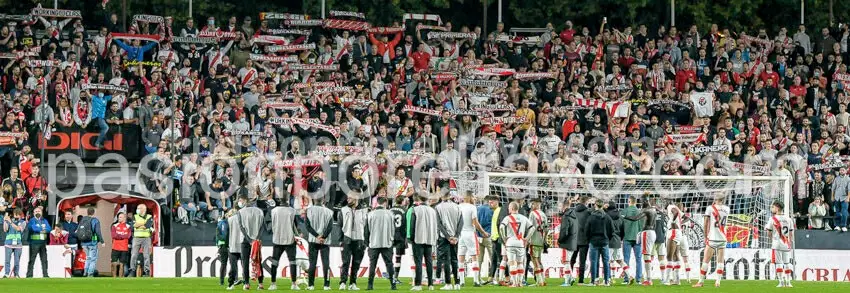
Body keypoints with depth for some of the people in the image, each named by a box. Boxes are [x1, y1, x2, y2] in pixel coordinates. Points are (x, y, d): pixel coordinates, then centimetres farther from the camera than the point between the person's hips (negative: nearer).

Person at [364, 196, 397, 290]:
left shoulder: (370, 215, -3)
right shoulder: (390, 214, -2)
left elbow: (366, 231, 1)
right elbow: (394, 230, 5)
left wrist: (367, 243, 12)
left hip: (374, 244, -1)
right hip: (387, 244, 1)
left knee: (372, 265, 5)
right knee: (389, 264, 5)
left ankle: (370, 285, 1)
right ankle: (393, 285, 1)